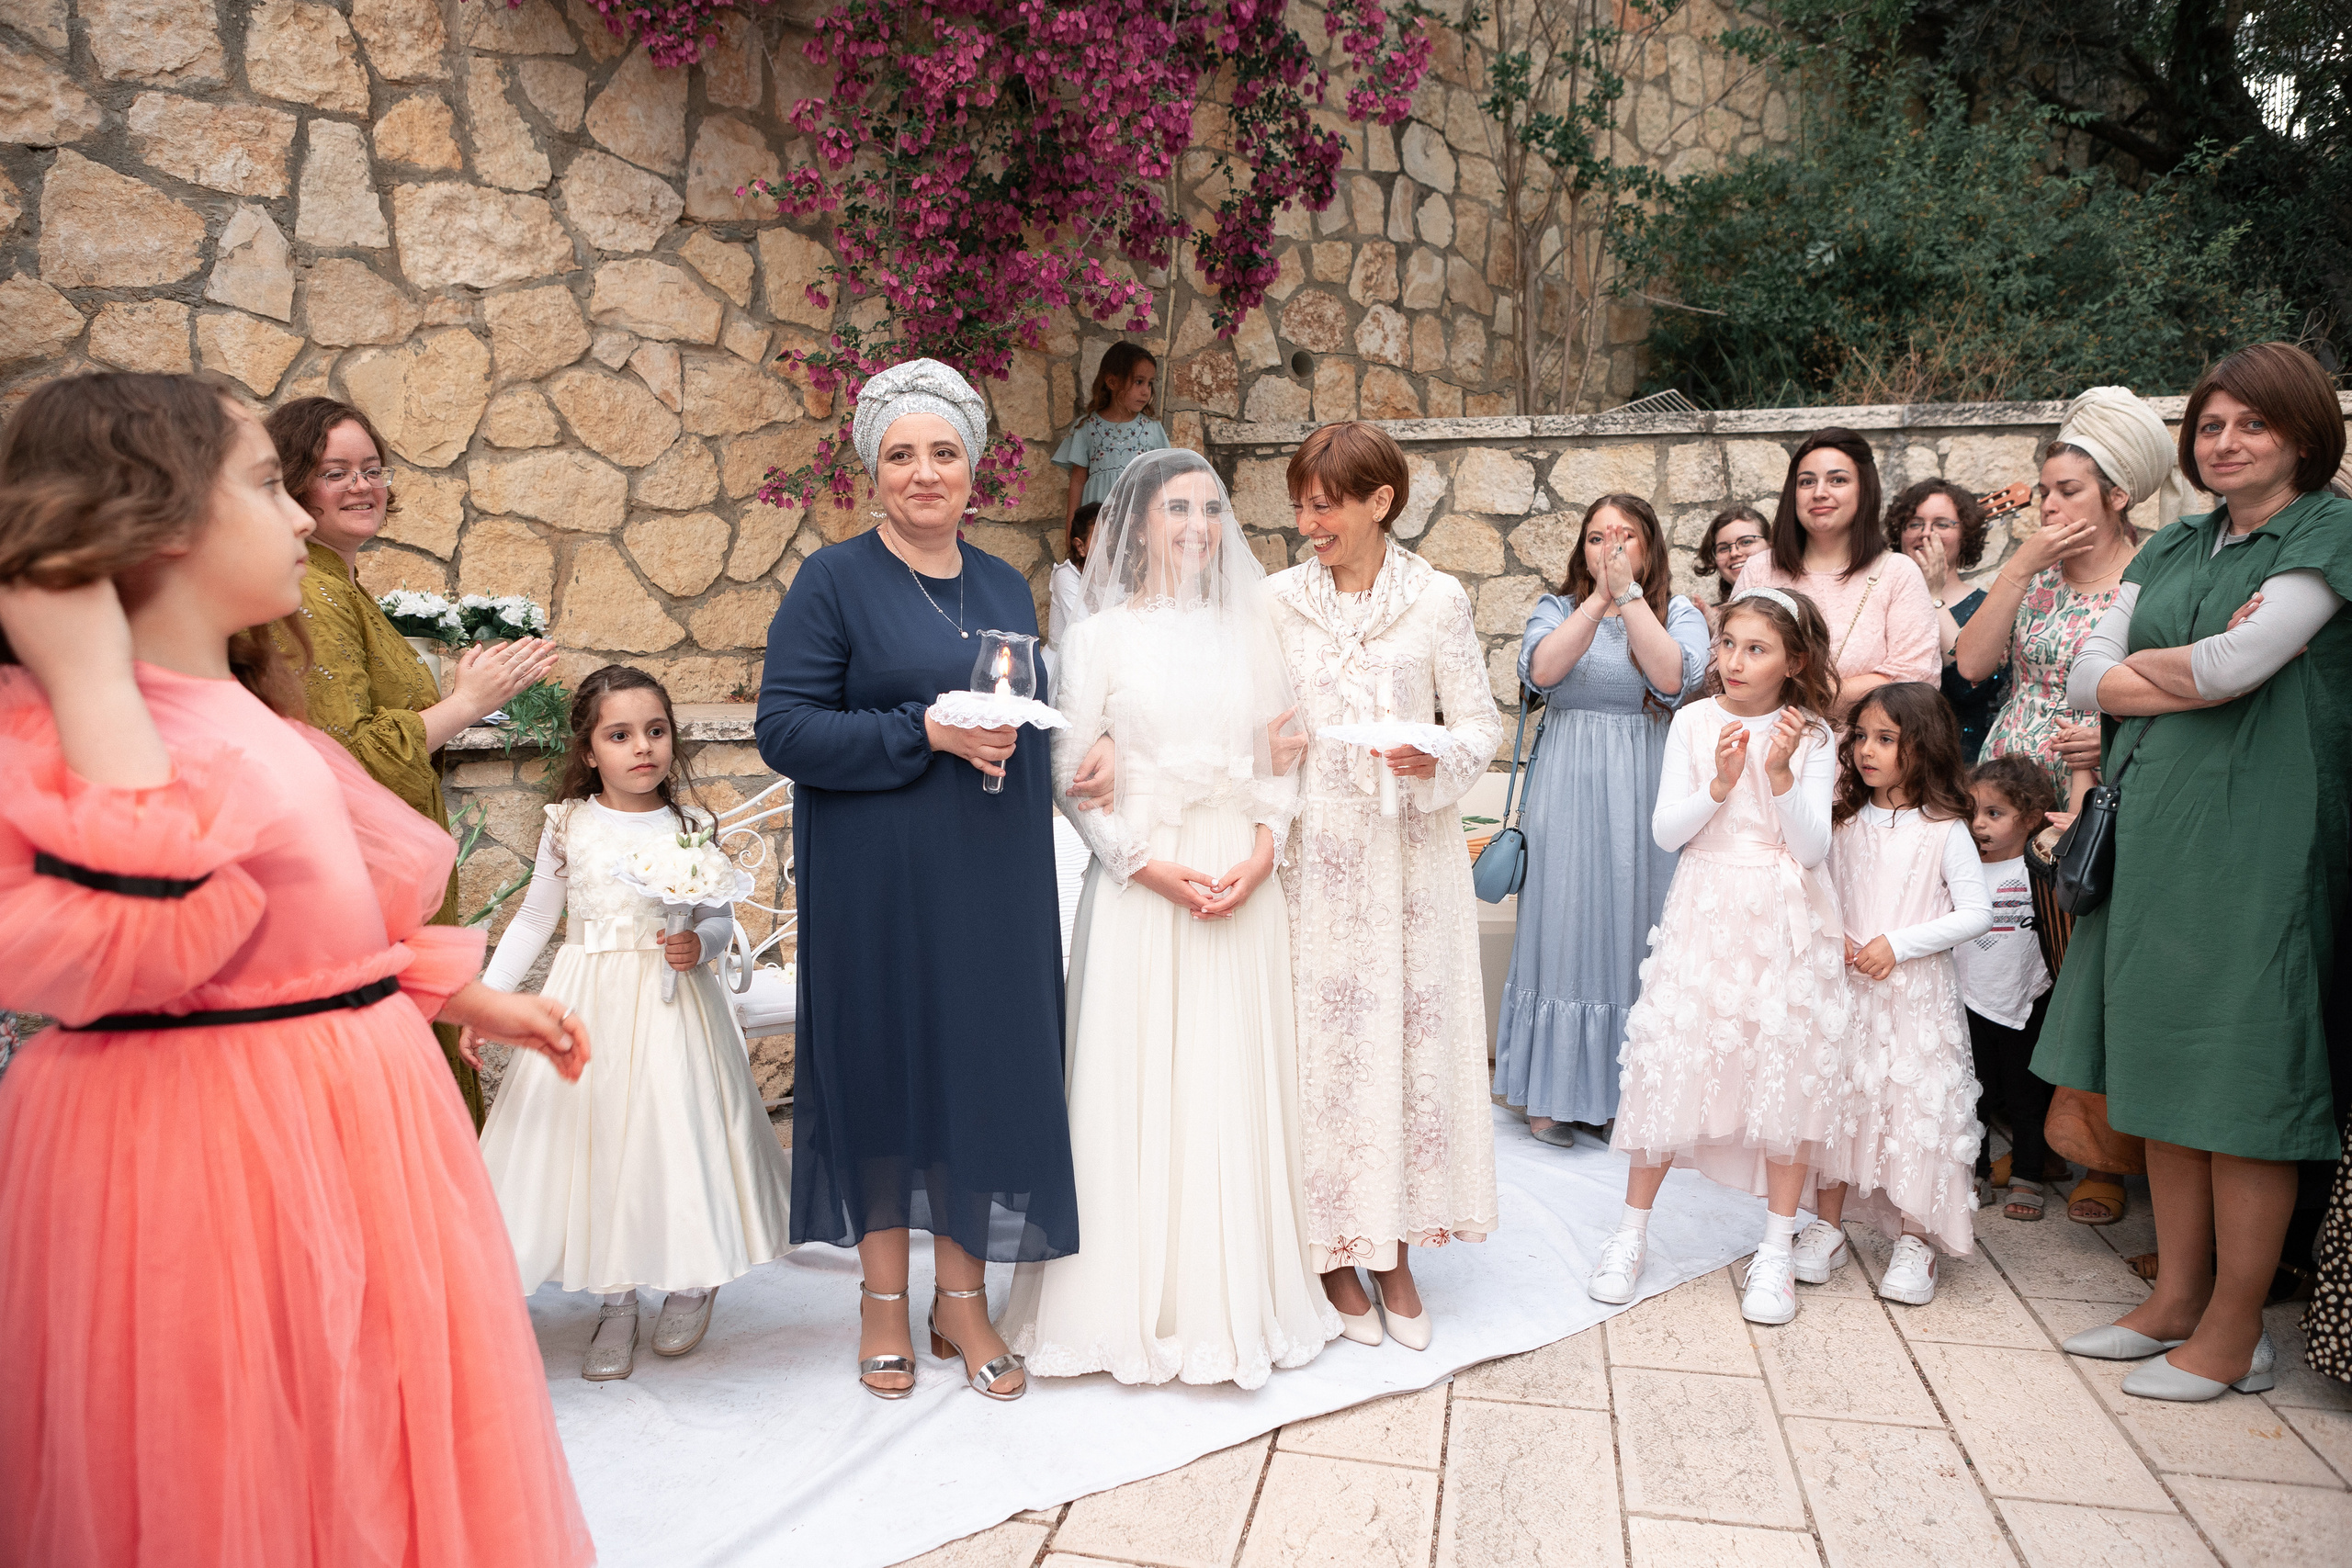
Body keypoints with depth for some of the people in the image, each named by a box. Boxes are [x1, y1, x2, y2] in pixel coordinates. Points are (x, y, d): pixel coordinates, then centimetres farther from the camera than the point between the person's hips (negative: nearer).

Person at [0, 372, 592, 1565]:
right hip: (199, 1155, -8)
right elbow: (130, 945, -33)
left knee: (369, 1460, 20)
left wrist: (469, 999, 22)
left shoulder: (254, 718, 11)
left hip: (352, 1119, 9)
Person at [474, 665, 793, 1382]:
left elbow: (720, 916, 5)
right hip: (589, 1002, 1)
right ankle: (616, 1301, 18)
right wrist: (486, 996, 5)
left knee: (676, 1132, -1)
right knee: (592, 1139, 2)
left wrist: (699, 944, -17)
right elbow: (535, 919, 10)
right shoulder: (569, 826, 1)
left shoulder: (691, 827, -1)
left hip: (670, 1005, -1)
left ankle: (692, 1283, 23)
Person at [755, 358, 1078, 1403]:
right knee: (885, 1066, 5)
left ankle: (963, 1299, 22)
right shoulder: (834, 581, -3)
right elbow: (784, 728, -10)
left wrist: (1011, 736, -3)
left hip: (992, 878, 4)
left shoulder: (1004, 587, 12)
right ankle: (884, 1302, 23)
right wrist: (924, 733, -19)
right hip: (877, 881, -4)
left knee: (984, 1066, 7)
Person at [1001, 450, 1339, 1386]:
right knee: (1140, 1089, 1)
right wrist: (1147, 864, -12)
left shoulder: (1251, 627, 10)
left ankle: (1239, 1295, 24)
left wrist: (1262, 850, -5)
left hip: (1246, 884, 3)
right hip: (1142, 888, -3)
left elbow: (1285, 758, 10)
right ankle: (1143, 1305, 16)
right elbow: (1066, 773, -3)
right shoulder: (1103, 633, 0)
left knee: (1237, 1087, 8)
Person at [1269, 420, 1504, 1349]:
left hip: (1410, 851, 0)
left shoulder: (1437, 600, 1)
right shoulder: (1276, 600, 2)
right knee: (1319, 1042, 2)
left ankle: (1394, 1250, 19)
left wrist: (1435, 759, -16)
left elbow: (1480, 723, 3)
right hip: (1312, 850, 0)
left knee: (1408, 1037, 4)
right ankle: (1331, 1249, 18)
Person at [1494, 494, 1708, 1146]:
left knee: (1631, 932, 3)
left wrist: (1629, 594, -14)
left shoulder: (1679, 612, 7)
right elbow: (1542, 668, -12)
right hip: (1567, 792, 0)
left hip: (1643, 794, 0)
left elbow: (1672, 678, -14)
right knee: (1566, 928, 1)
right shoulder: (1557, 608, 9)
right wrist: (1599, 597, -13)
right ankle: (1556, 1092, 11)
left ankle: (1630, 1096, 15)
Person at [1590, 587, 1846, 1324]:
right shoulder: (1693, 722, 1)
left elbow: (1812, 847, -6)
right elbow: (1665, 832, -3)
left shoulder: (1812, 737, 0)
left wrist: (1782, 773, -18)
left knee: (1788, 1072, 1)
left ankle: (1776, 1251, 16)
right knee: (1670, 1066, 0)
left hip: (1785, 925, 0)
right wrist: (1720, 783, -17)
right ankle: (1631, 1233, 15)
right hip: (1706, 916, 0)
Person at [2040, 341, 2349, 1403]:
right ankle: (2176, 1298, 22)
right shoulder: (2171, 549, 15)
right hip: (2152, 828, 7)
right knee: (2165, 1070, 10)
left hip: (2259, 834, -6)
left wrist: (2148, 663, 2)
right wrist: (2203, 675, -7)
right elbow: (2086, 679, 6)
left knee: (2243, 1078, -2)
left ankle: (2234, 1331, 9)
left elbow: (2236, 664, -17)